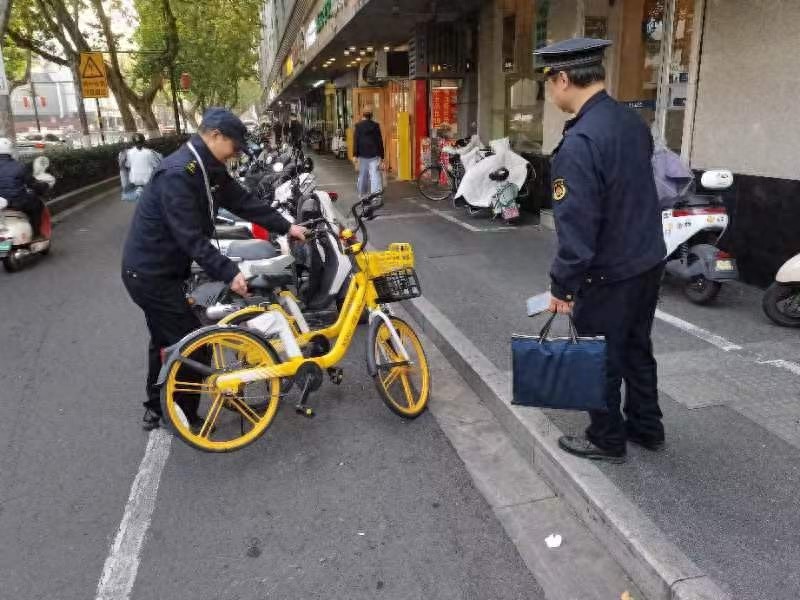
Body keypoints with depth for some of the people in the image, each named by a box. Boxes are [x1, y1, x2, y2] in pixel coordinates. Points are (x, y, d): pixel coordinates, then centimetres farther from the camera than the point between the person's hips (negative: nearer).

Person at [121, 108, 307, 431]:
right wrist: (229, 273, -31)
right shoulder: (177, 173, -27)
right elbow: (191, 237, -30)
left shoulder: (208, 167, 3)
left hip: (160, 269, 10)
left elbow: (242, 201, 7)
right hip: (149, 273, -10)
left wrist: (286, 226, 5)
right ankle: (184, 418, 13)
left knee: (166, 338, 21)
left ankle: (156, 409, 38)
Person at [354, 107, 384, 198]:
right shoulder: (375, 125, 0)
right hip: (374, 154, -1)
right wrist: (381, 155, 7)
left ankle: (362, 194, 22)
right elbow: (380, 141, 2)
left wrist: (355, 155, -3)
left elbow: (356, 141, -4)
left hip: (362, 154, 1)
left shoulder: (358, 125, -1)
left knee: (363, 175, 12)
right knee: (375, 174, -5)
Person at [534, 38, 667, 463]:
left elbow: (575, 227, -24)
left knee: (601, 360, 10)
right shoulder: (633, 122, 2)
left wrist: (561, 285, -16)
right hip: (648, 261, 8)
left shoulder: (579, 142, -24)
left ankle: (606, 440, 27)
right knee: (636, 349, 21)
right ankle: (646, 428, 38)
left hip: (608, 274, -8)